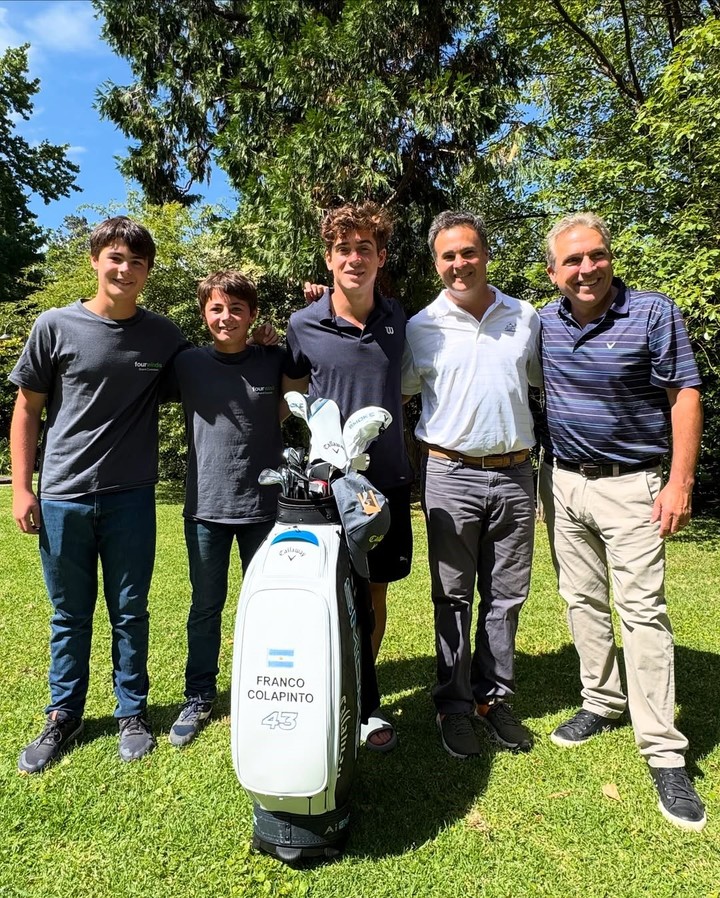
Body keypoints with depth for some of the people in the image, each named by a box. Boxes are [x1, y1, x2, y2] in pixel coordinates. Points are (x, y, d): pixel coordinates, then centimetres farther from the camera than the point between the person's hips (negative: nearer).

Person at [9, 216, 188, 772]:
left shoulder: (164, 336, 1)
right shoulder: (56, 326, -2)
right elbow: (27, 409, 4)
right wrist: (21, 488, -1)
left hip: (131, 497, 0)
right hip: (62, 497, 0)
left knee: (129, 612, 10)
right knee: (70, 615, 13)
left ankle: (133, 712, 29)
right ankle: (64, 716, 32)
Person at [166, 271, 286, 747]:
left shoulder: (275, 361, 0)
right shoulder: (188, 363, 2)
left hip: (265, 506, 0)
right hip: (206, 506, 1)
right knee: (206, 607, 13)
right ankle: (199, 697, 31)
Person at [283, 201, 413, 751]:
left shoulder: (398, 319, 5)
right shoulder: (303, 326, -3)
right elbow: (291, 398, 6)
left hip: (389, 479, 3)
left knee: (375, 593, 13)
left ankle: (358, 701, 33)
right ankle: (364, 704, 24)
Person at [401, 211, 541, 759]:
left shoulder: (526, 318, 9)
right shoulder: (420, 328, 2)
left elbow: (546, 383, 19)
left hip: (514, 473, 3)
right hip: (451, 475, -2)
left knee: (506, 595, 11)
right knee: (453, 597, 5)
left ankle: (494, 698, 27)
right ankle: (454, 705, 20)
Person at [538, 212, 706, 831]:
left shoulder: (653, 313, -9)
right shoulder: (543, 322, 3)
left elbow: (685, 395, -9)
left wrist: (681, 482, -15)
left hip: (630, 485, -4)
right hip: (561, 480, 5)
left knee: (642, 609, -4)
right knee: (583, 600, 13)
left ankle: (664, 752, 6)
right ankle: (603, 703, 31)